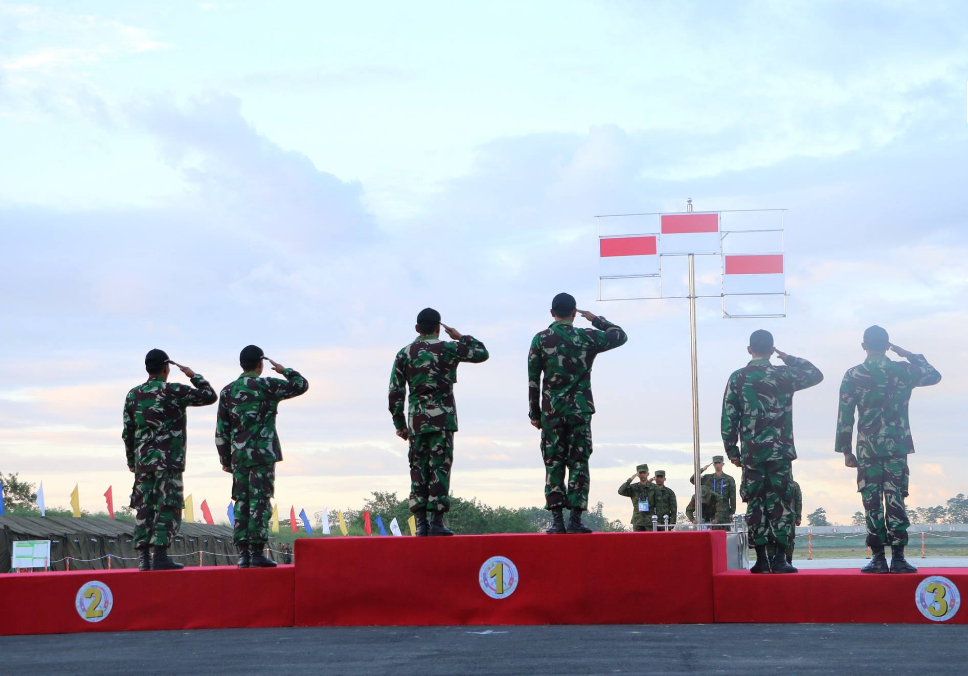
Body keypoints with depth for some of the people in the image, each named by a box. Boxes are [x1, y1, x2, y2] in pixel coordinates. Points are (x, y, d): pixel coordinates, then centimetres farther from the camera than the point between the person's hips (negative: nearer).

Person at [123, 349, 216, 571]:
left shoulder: (133, 395, 10)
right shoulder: (173, 391, -5)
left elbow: (127, 433, 12)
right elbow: (209, 396, 1)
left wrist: (131, 461, 21)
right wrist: (194, 375, 15)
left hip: (142, 461, 5)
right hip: (169, 461, -5)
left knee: (144, 508, 7)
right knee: (168, 507, -5)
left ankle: (143, 557, 6)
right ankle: (160, 556, -11)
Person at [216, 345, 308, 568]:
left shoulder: (227, 391, 9)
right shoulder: (267, 386, -4)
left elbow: (221, 430, 10)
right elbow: (301, 385, 6)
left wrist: (225, 459, 17)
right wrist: (284, 370, 23)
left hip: (238, 456, 5)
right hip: (262, 454, -5)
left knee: (242, 503, 8)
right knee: (260, 502, -5)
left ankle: (243, 553, 7)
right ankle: (257, 553, -8)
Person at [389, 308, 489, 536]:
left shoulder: (404, 354, 7)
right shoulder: (448, 348, -1)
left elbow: (395, 393, 4)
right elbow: (482, 353, 11)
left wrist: (399, 423, 11)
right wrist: (461, 337, 22)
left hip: (416, 421, 3)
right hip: (442, 419, -3)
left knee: (418, 470, 6)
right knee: (440, 468, -2)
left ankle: (421, 523, 3)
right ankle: (436, 521, -7)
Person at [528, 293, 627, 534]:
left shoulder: (541, 339, 1)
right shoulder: (587, 338, 2)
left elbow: (533, 380, 1)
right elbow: (621, 335, 18)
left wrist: (534, 413, 9)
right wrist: (596, 319, 26)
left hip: (552, 412, 0)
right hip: (580, 411, 0)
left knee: (553, 464, 4)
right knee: (578, 464, 2)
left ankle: (557, 519, -2)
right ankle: (575, 519, -3)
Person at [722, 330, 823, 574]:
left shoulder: (737, 378, 0)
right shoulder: (783, 375, -1)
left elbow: (728, 417, -1)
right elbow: (816, 374, 16)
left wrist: (731, 450, 7)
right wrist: (789, 358, 21)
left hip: (751, 452, 1)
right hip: (780, 450, -1)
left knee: (755, 503, 4)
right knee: (781, 502, 2)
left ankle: (761, 560, 3)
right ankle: (780, 558, -2)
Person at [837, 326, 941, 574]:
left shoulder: (852, 376, -2)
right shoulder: (904, 370, 2)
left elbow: (845, 416, -2)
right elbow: (935, 375, 21)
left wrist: (846, 450, 5)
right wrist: (911, 356, 28)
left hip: (867, 449, -1)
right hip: (898, 447, 1)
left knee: (872, 503, 2)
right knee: (896, 501, 2)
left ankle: (878, 558, 1)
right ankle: (898, 558, -1)